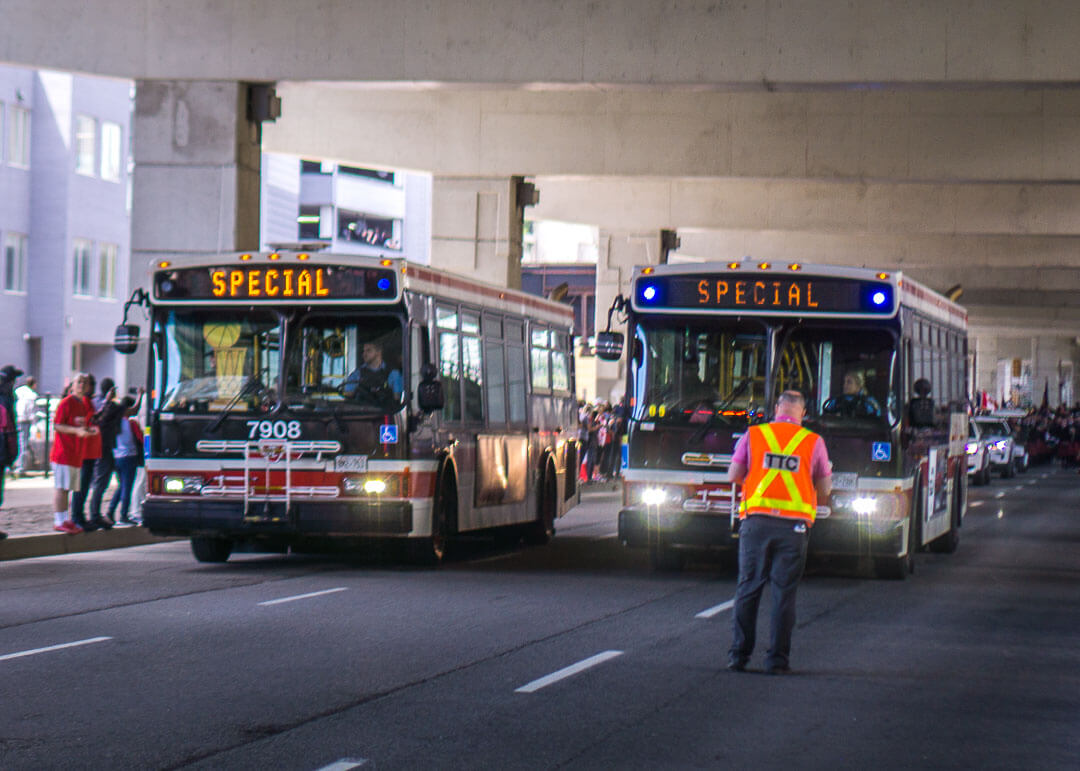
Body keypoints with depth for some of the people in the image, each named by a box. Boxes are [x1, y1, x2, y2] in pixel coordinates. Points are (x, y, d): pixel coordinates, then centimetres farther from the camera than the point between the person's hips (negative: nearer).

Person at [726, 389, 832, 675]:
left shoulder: (753, 435, 6)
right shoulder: (814, 442, 5)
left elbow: (733, 476, 7)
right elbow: (825, 489, 9)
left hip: (757, 521, 1)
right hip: (794, 525, 0)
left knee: (748, 589, 8)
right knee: (784, 592, 3)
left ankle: (739, 654, 7)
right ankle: (777, 659, 2)